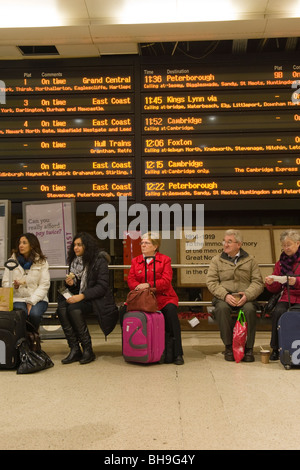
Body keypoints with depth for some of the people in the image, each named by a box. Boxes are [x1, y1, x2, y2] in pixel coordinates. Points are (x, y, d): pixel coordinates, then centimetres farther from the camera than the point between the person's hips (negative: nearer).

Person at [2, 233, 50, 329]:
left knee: (34, 313, -31)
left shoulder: (41, 262, 3)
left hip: (37, 298, 0)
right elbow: (5, 282, 6)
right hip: (18, 298, 1)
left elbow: (44, 285, -3)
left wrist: (31, 302, -14)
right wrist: (14, 285, -18)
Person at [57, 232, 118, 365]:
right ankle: (74, 349, -23)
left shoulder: (99, 261, -7)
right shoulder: (74, 261, 13)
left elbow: (102, 287, -14)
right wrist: (69, 283, -4)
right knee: (61, 307, -25)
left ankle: (88, 350, -20)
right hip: (78, 297, 6)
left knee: (74, 308, -32)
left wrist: (82, 296, -23)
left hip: (96, 299, -6)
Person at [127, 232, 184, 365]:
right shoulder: (136, 261, 17)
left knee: (171, 310, -32)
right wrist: (138, 286, -16)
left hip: (163, 297, -3)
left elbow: (166, 281, -8)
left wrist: (148, 285, -20)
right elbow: (130, 280, 7)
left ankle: (177, 353, -22)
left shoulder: (164, 259, 4)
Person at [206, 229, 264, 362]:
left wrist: (247, 295, -16)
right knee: (222, 308, -34)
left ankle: (248, 348, -19)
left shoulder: (250, 260, 13)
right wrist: (225, 295, -15)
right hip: (223, 297, 0)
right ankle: (228, 346, -19)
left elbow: (258, 282, 4)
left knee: (250, 309, -33)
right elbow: (211, 282, 2)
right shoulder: (216, 260, 13)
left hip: (244, 298, 0)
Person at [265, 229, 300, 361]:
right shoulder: (281, 262, 17)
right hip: (286, 297, 3)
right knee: (278, 312, -28)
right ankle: (276, 349, -15)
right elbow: (276, 289, 18)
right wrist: (270, 283, -4)